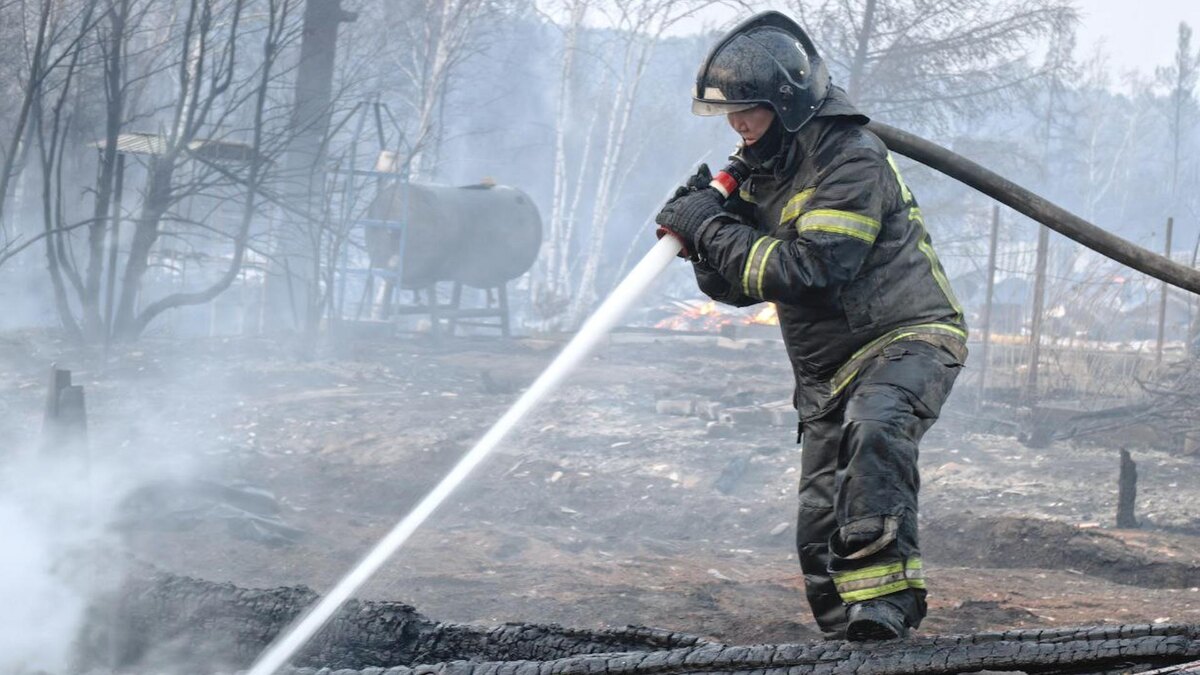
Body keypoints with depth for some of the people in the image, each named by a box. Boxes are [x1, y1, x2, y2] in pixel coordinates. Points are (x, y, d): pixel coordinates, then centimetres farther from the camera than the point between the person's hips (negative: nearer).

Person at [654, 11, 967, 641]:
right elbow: (737, 283, 12)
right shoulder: (764, 169, 9)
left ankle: (884, 592, -41)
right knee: (820, 529, 5)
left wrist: (713, 230, -22)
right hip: (828, 369, 9)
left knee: (872, 427, -39)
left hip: (906, 339, -9)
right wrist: (701, 229, -8)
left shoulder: (854, 161, -17)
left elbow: (810, 269, -27)